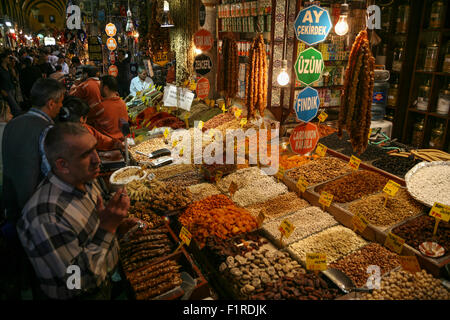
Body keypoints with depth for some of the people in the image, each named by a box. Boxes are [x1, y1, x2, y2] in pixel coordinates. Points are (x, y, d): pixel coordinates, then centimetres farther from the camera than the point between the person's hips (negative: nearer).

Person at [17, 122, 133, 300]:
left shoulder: (86, 180, -9)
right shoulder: (45, 217, -34)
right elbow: (84, 280, -30)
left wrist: (115, 225, -10)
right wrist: (108, 227, -35)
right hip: (79, 295, -7)